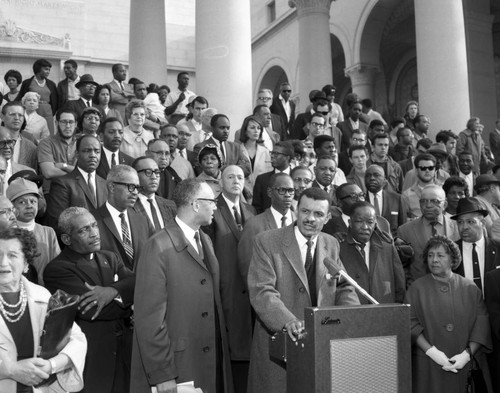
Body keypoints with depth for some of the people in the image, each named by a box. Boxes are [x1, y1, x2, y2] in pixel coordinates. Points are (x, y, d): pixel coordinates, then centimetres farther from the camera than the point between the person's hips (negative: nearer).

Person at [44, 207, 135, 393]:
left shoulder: (110, 258, 11)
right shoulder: (57, 270, -10)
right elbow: (91, 309, -20)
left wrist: (113, 291, -23)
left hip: (124, 355, 6)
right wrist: (125, 303, -6)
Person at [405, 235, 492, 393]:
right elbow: (410, 324, -7)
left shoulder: (470, 288, 3)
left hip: (465, 363, 1)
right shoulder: (417, 288, -1)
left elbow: (481, 323, -3)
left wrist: (467, 354, -13)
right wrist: (432, 352, -16)